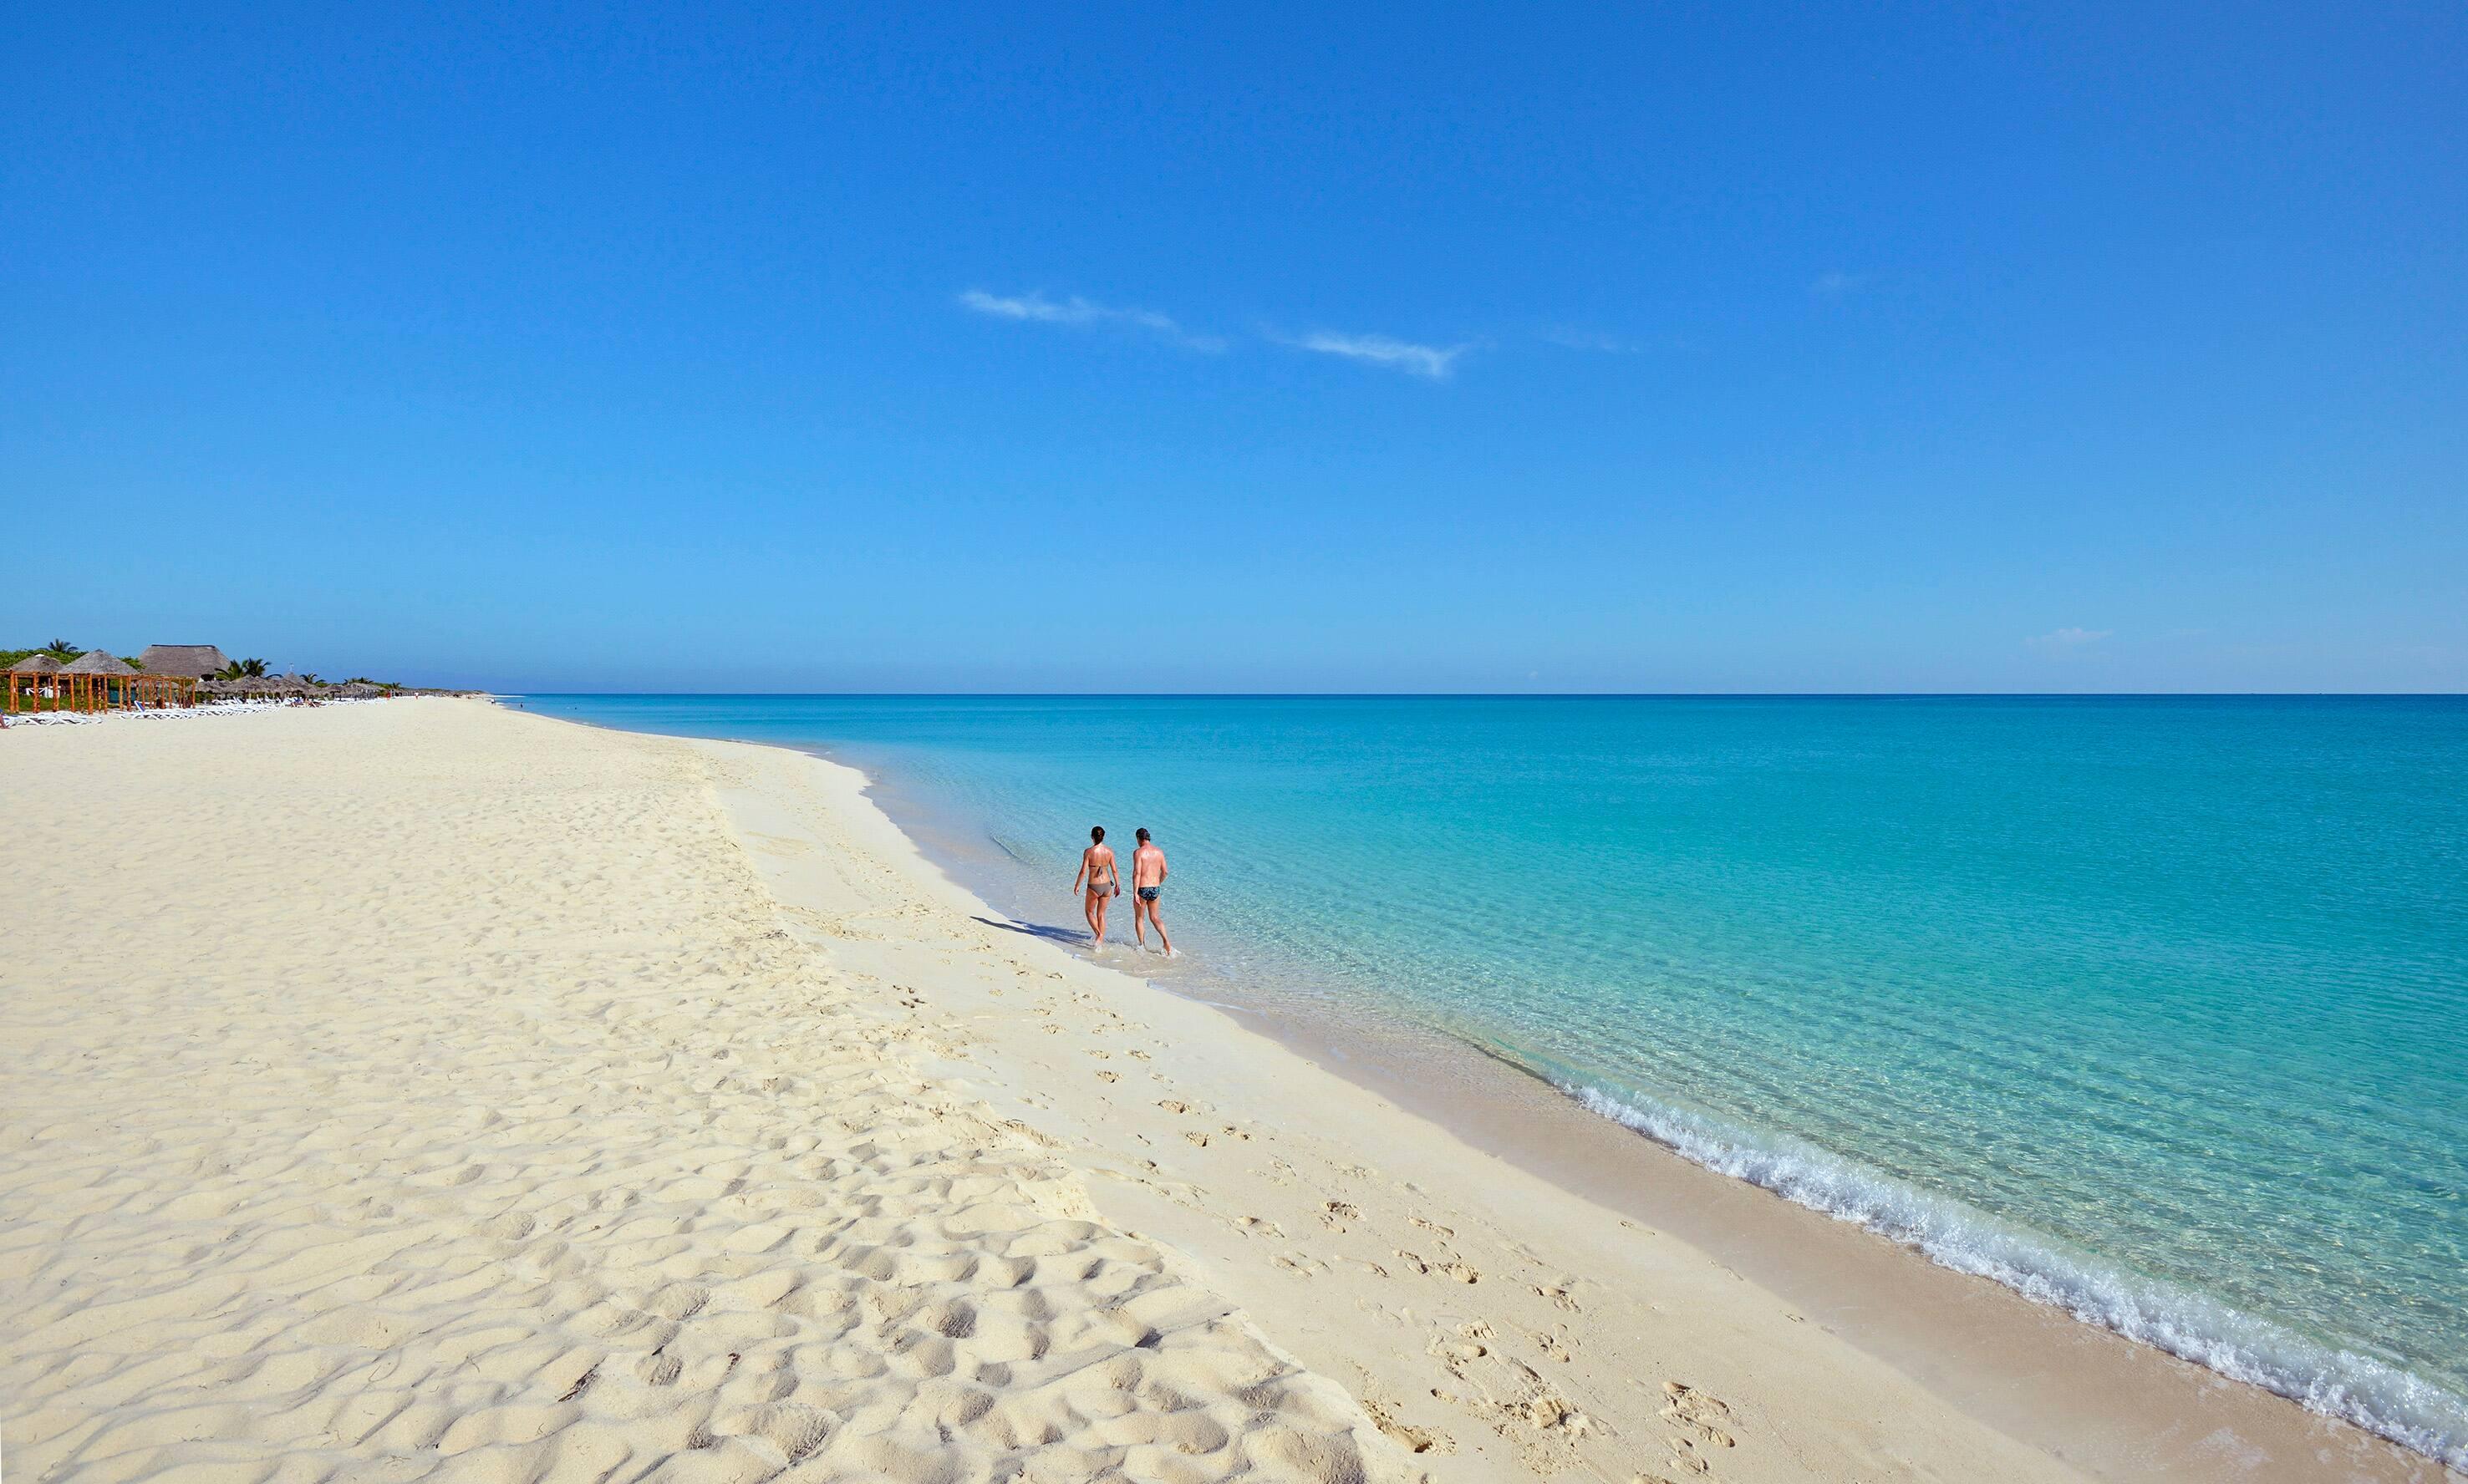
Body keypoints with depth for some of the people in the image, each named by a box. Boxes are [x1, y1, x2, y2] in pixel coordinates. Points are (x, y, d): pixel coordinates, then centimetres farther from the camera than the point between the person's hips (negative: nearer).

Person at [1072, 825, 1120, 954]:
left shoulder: (1088, 852, -15)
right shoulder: (1109, 851, -5)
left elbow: (1083, 871, -14)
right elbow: (1114, 870, 0)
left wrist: (1077, 885, 1)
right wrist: (1117, 885, 11)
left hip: (1094, 887, -4)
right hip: (1107, 885, 4)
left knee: (1089, 912, 19)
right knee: (1101, 914, 17)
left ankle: (1098, 934, -1)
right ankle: (1100, 942, 18)